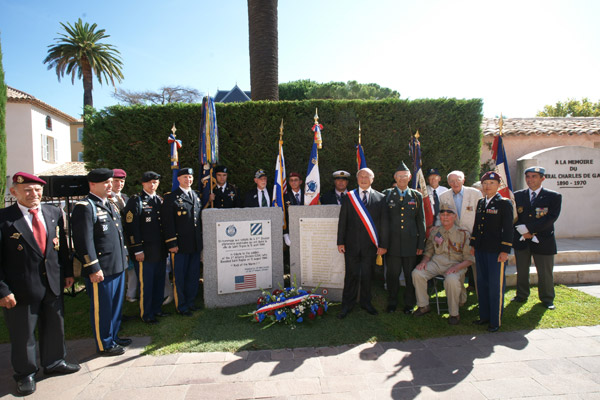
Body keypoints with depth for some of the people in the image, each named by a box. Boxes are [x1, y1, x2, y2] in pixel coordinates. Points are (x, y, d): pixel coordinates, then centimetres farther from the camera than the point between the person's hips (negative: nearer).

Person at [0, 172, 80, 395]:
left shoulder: (54, 213, 3)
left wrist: (68, 272, 10)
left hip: (53, 283, 5)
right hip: (21, 288, -4)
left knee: (55, 326, 19)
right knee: (23, 333, 12)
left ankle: (54, 362, 41)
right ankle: (25, 374, 34)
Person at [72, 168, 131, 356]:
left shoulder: (110, 205, 15)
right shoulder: (84, 207, -13)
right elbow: (84, 241, -18)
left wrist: (124, 255, 19)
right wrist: (93, 268, -19)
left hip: (117, 266, 9)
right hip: (100, 270, -9)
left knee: (116, 304, 19)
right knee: (101, 308, 6)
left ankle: (113, 336, 36)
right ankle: (104, 345, 21)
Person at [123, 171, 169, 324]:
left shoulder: (160, 200, 13)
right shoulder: (135, 201, -6)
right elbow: (131, 227, -11)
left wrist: (167, 246, 14)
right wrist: (137, 250, -14)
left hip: (161, 251, 6)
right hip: (145, 251, -6)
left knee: (159, 281, 14)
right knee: (146, 284, 3)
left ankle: (156, 309, 29)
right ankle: (146, 314, 18)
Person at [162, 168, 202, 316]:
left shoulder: (196, 196, 13)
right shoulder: (171, 197, -5)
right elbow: (168, 222, -9)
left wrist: (201, 239, 13)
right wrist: (171, 244, -14)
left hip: (195, 244, 6)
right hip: (180, 245, -5)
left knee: (194, 275, 14)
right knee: (180, 277, 5)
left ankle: (191, 302, 30)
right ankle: (181, 306, 20)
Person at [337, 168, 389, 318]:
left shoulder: (380, 198, 3)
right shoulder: (348, 197, 5)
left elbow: (384, 223, 2)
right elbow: (342, 221, 4)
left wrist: (383, 244, -2)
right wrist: (340, 242, -1)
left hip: (370, 244, 0)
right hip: (352, 243, 0)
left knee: (367, 274, 11)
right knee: (351, 274, 5)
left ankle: (366, 302, 29)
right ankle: (347, 304, 19)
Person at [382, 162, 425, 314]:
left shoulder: (417, 196, 10)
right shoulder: (387, 194, 6)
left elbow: (421, 221, 10)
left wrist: (421, 244, 5)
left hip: (411, 242, 1)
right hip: (392, 242, -1)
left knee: (411, 274, 7)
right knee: (392, 274, 5)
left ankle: (409, 303, 24)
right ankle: (392, 302, 23)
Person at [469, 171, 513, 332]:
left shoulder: (505, 203, -6)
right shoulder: (480, 203, 11)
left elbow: (508, 229, -9)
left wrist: (505, 251, -13)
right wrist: (473, 245, 14)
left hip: (496, 251, -6)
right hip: (480, 250, 6)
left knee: (495, 285, 2)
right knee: (482, 283, 12)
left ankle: (496, 320, 14)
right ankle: (484, 316, 25)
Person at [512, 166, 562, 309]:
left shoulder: (554, 196, -2)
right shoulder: (517, 195, 6)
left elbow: (551, 218, -13)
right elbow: (514, 217, 2)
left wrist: (529, 228, -19)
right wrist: (523, 232, -13)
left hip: (543, 241, -2)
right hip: (521, 240, 2)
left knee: (545, 273, 8)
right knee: (521, 271, 12)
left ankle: (547, 299, 26)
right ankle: (521, 296, 27)